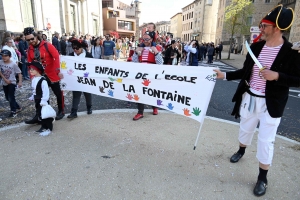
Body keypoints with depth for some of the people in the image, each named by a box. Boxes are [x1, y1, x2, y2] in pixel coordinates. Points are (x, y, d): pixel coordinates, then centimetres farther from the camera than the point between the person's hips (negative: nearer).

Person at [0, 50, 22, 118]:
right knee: (7, 97, 14)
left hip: (12, 83, -6)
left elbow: (19, 73, -11)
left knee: (11, 97, -10)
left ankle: (13, 111, 1)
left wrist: (20, 82, -18)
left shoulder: (13, 64, -15)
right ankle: (18, 108, 30)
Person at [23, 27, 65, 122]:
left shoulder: (47, 45, -11)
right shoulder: (29, 50, 4)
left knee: (58, 93, 8)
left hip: (52, 74, -4)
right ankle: (39, 116, 15)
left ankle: (61, 111, 25)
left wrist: (58, 71, -26)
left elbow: (56, 57, -18)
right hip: (39, 76, 5)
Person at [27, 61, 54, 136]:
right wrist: (32, 97, 19)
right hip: (37, 100, 9)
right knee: (39, 114, 17)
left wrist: (43, 101, -24)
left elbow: (46, 91, -24)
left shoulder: (43, 80, -23)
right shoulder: (33, 79, 6)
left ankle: (49, 128, 11)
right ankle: (44, 126, 31)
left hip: (43, 101, -9)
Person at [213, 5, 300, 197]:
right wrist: (225, 75, -1)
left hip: (271, 104, -4)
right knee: (245, 128, 22)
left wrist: (277, 76, -24)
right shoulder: (256, 47, 1)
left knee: (266, 140, 2)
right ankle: (241, 150, 53)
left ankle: (263, 178, 21)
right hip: (249, 98, 5)